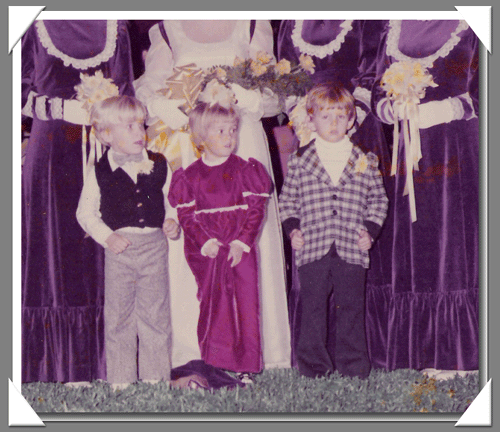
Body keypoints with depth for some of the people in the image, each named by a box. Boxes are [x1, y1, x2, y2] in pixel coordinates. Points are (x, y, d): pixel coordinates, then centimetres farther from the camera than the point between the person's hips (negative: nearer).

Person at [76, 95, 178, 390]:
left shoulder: (158, 165, 6)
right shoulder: (101, 172, -1)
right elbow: (85, 213, 2)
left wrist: (172, 224, -2)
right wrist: (107, 237, -11)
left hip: (154, 246, 2)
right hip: (119, 249, -2)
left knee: (155, 314, 6)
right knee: (119, 316, 5)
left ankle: (155, 376, 17)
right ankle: (120, 379, 16)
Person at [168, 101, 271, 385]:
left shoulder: (246, 170, 4)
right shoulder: (189, 177, 3)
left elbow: (256, 209, 0)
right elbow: (187, 215, 1)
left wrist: (242, 242, -10)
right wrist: (206, 242, -12)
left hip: (241, 250, 0)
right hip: (207, 253, 0)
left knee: (246, 305, -2)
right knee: (212, 307, 5)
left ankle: (246, 367, 6)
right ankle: (214, 368, 14)